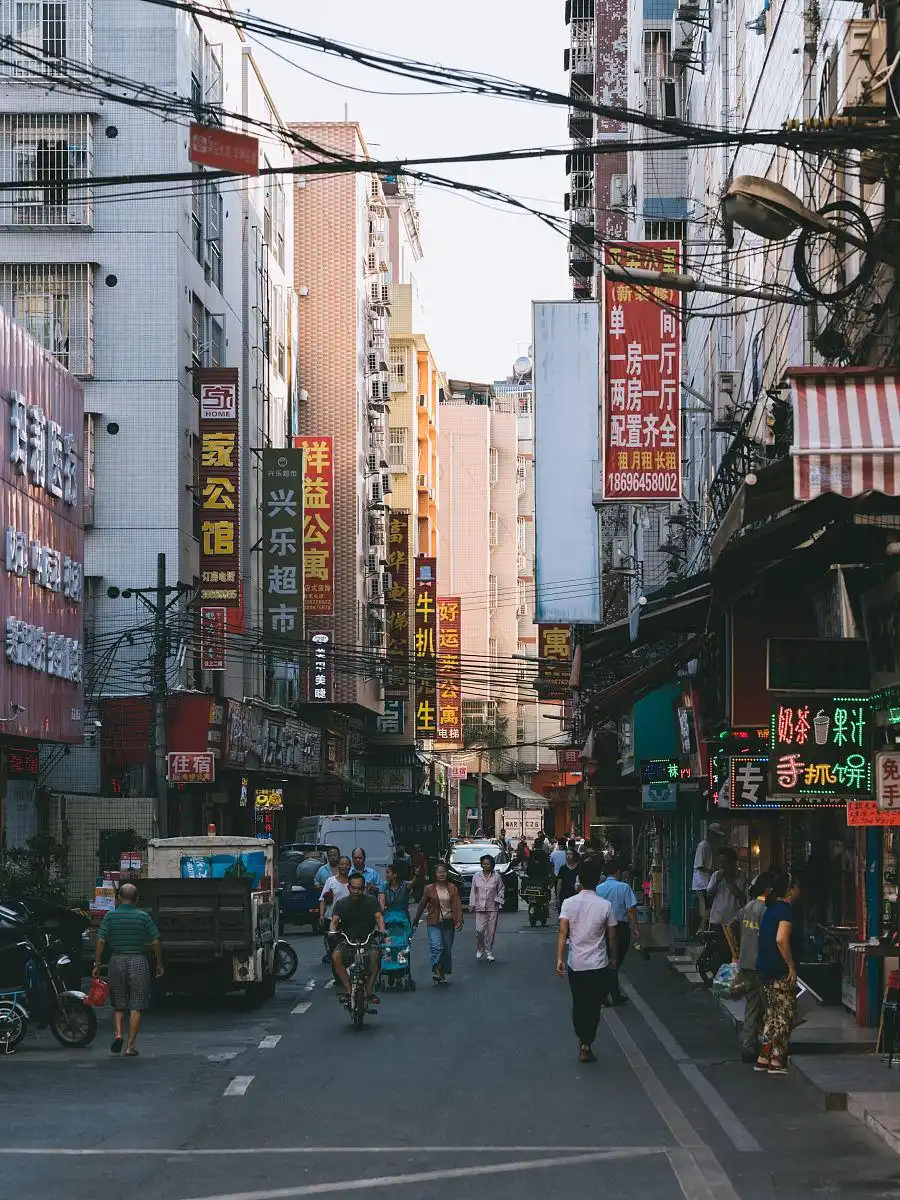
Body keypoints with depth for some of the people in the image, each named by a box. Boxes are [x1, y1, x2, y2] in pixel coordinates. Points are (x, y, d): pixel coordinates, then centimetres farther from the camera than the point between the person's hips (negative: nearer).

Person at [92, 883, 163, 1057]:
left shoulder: (110, 916, 0)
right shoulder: (144, 917, -1)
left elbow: (100, 941, -6)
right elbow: (156, 941, -4)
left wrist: (97, 965, 0)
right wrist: (159, 964, 7)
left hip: (117, 961, 1)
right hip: (138, 962, -1)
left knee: (118, 1005, 16)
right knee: (135, 1007, 3)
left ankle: (117, 1033, -5)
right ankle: (130, 1046, 0)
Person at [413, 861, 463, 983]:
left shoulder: (453, 888, 4)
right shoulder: (429, 889, 0)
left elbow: (457, 905, -2)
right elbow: (422, 905, 9)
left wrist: (459, 921, -14)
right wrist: (416, 921, 13)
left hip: (449, 923, 2)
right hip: (434, 923, -2)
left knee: (447, 949, 7)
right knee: (437, 947, -19)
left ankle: (443, 973, 18)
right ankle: (436, 971, -21)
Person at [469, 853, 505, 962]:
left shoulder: (497, 876, 1)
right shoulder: (476, 876, 3)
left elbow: (501, 889, 11)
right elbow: (473, 891, 8)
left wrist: (499, 899, -3)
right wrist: (472, 904, 4)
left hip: (493, 908, 0)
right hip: (480, 907, 0)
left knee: (491, 931, 2)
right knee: (480, 930, -10)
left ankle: (489, 952, 15)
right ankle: (480, 949, 14)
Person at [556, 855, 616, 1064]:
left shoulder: (569, 903, -7)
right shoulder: (605, 906, -9)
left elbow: (562, 933, -13)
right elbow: (611, 936, -1)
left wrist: (559, 958, -12)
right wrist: (613, 958, 13)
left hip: (575, 963, 2)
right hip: (598, 964, -2)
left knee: (578, 1004, 18)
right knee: (593, 1006, 6)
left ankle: (582, 1040, 32)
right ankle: (586, 1046, 4)